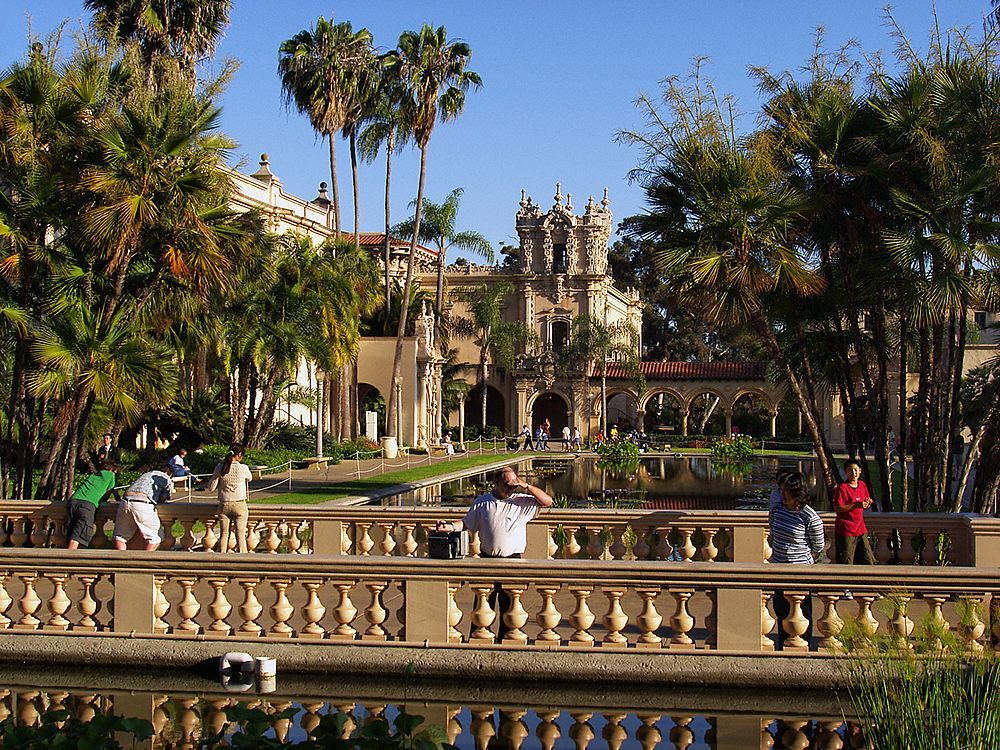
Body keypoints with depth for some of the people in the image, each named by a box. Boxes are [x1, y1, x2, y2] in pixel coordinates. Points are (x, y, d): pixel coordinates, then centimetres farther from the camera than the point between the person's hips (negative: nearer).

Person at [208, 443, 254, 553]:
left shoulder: (220, 468, -5)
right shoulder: (243, 468, -10)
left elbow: (211, 488, -1)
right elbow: (250, 478, 13)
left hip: (224, 505, 2)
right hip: (239, 505, -2)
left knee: (224, 534, 10)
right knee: (240, 535, 3)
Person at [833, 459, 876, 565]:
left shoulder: (862, 485, 9)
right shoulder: (842, 488, -12)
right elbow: (837, 508, -19)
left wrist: (868, 503, -3)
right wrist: (856, 505, -24)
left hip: (861, 529, 7)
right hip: (845, 531, -7)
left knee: (869, 562, 10)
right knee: (846, 564, -4)